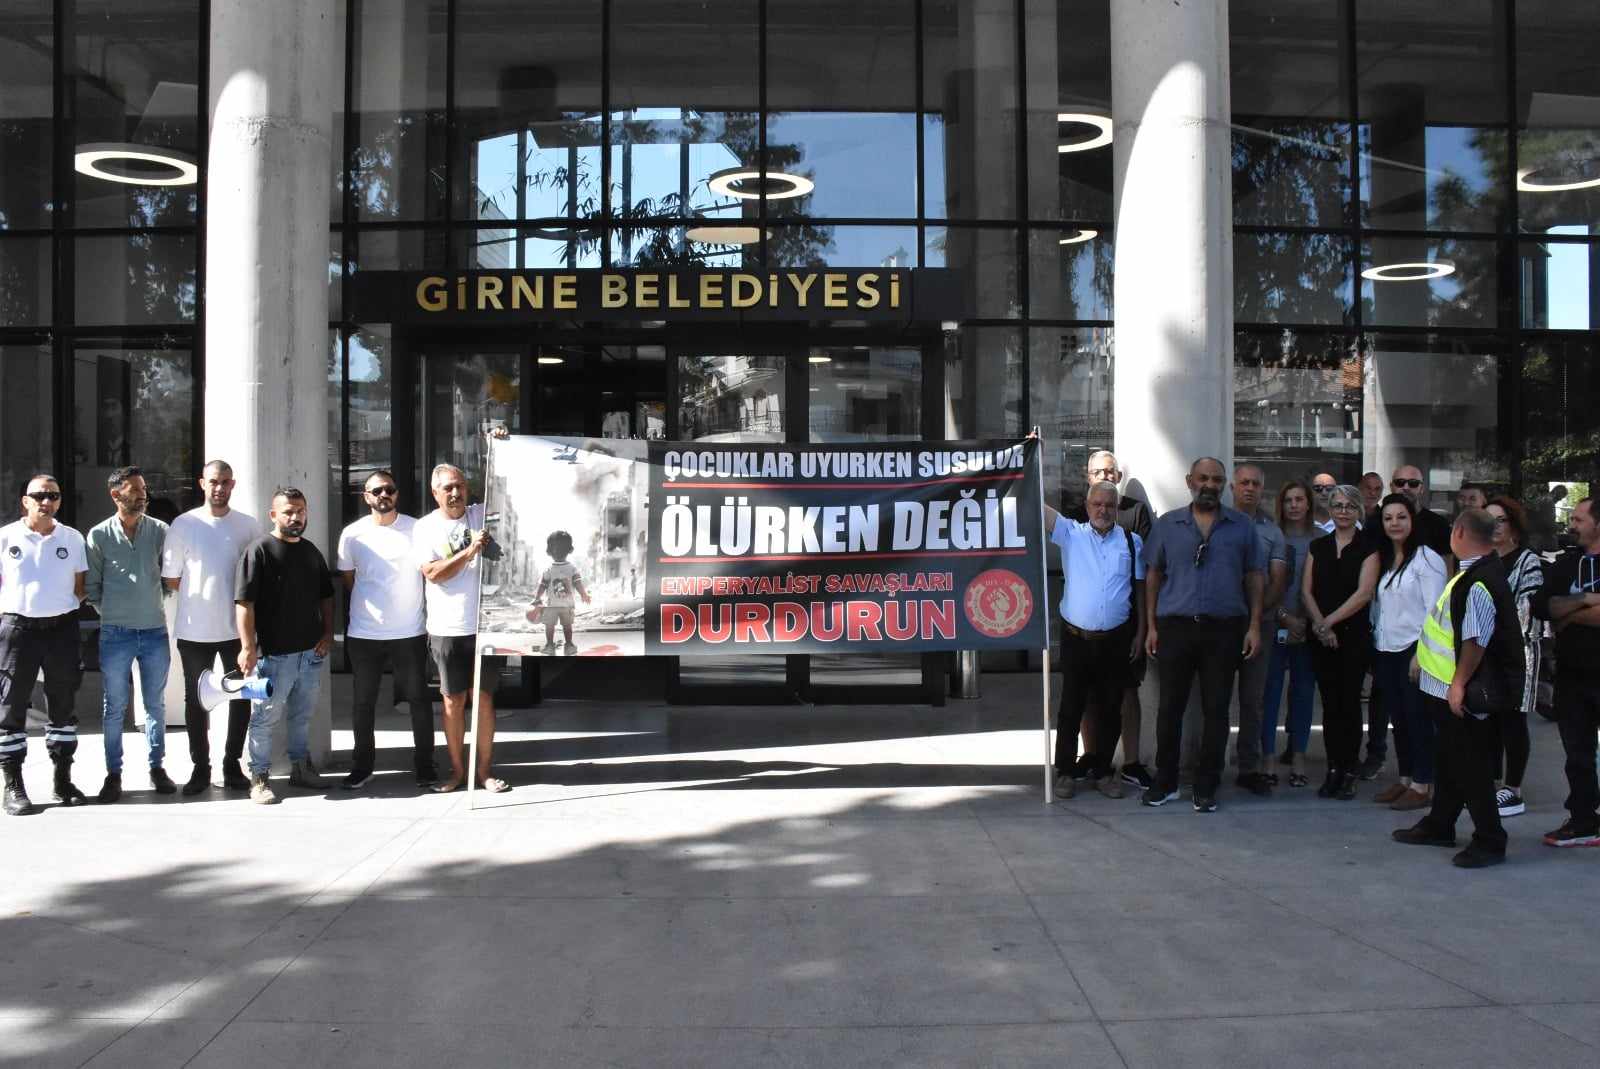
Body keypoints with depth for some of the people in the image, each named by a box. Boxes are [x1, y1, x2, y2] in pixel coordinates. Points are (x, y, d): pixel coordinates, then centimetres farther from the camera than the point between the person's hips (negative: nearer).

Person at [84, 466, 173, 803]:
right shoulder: (99, 535, -1)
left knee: (156, 705, 9)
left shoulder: (160, 531, 2)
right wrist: (114, 612, 3)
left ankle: (157, 768, 19)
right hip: (115, 634, -1)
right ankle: (113, 774, 13)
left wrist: (150, 603, 7)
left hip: (155, 630, 1)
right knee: (114, 706, 4)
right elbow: (91, 586, 5)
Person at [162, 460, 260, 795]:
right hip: (195, 630, -1)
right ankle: (200, 767, 19)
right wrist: (204, 592, -2)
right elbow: (171, 580, 1)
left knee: (240, 698, 8)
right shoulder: (184, 525, -2)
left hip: (238, 629, 1)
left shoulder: (250, 525, 1)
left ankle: (232, 765, 21)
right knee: (196, 700, 8)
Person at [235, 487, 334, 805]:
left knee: (302, 715, 17)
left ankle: (301, 767, 29)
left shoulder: (311, 552, 12)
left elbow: (326, 596, 21)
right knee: (265, 718, 1)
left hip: (311, 651, 6)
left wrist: (327, 633, 9)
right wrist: (248, 647, -19)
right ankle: (259, 778, 10)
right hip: (274, 653, -6)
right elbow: (244, 602, -14)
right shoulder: (259, 551, -9)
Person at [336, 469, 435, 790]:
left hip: (410, 632, -1)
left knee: (419, 700, 4)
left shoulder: (417, 529, -2)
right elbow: (347, 580, 12)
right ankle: (362, 766, 23)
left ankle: (424, 765, 15)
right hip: (363, 634, 1)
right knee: (363, 702, 10)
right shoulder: (352, 534, 0)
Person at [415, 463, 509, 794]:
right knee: (453, 700, 7)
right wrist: (469, 551, -19)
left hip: (486, 625, 1)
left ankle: (485, 771, 14)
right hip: (447, 629, 0)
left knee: (485, 698, 6)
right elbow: (432, 573, -10)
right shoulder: (425, 527, 0)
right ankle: (457, 770, 19)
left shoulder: (483, 514, 3)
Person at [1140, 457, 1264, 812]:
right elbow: (1153, 575, 8)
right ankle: (1165, 782, 15)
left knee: (1216, 709, 5)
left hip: (1224, 629, 0)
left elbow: (1254, 577, 8)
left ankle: (1206, 787, 14)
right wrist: (1151, 626, 3)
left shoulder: (1242, 526, 7)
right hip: (1175, 626, 0)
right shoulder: (1167, 524, 7)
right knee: (1170, 707, 4)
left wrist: (1254, 626, 0)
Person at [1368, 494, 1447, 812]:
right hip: (1386, 651, 7)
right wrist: (1374, 646, 11)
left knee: (1417, 717, -3)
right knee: (1398, 718, 11)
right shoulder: (1382, 560, 14)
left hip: (1415, 649, -7)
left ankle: (1422, 785, 4)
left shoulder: (1426, 559, -8)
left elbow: (1434, 611, -12)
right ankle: (1405, 779, 19)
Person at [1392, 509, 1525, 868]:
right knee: (1450, 760, 20)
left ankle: (1489, 842, 9)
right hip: (1446, 688, 10)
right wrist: (1425, 660, 21)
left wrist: (1459, 683, -20)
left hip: (1462, 693, -10)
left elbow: (1476, 640, -25)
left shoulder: (1480, 582, -23)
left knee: (1470, 767, -1)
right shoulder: (1474, 572, 9)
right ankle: (1439, 826, 33)